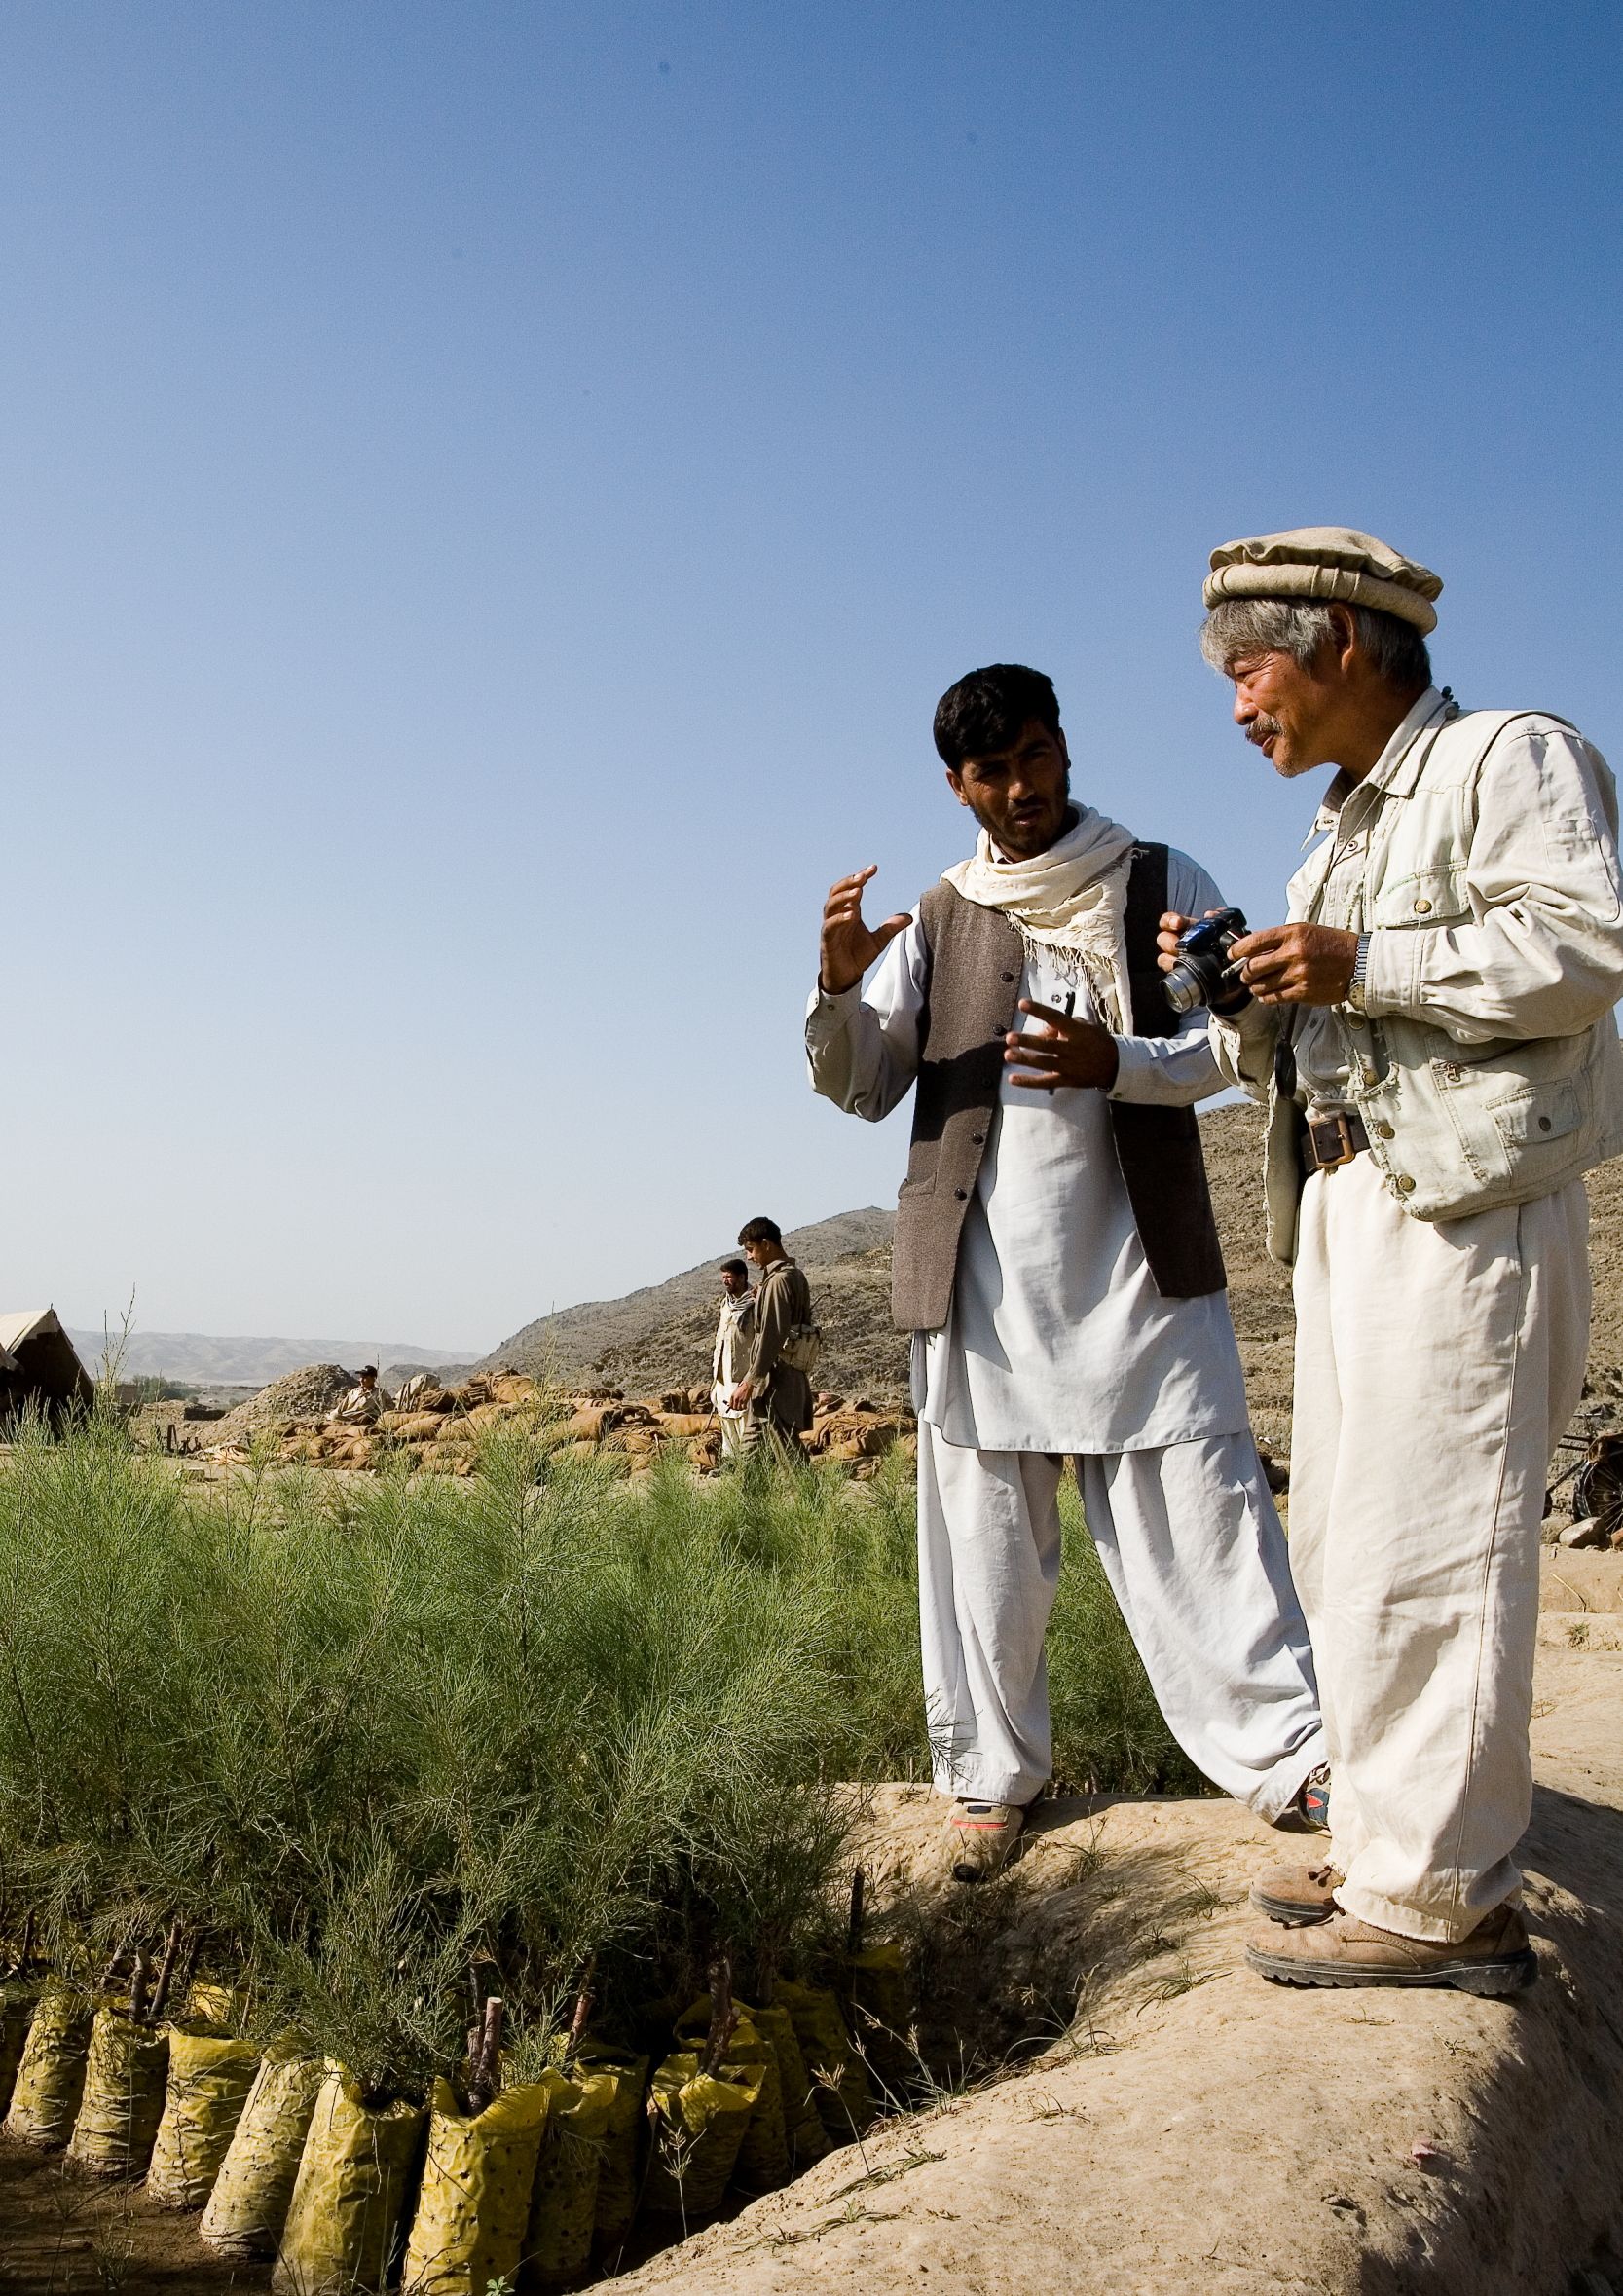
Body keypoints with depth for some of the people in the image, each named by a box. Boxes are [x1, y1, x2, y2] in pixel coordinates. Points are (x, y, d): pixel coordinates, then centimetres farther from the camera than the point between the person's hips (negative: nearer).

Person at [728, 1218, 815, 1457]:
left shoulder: (778, 1280, -15)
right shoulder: (795, 1276, 15)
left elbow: (771, 1337, -20)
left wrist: (749, 1382, -19)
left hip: (775, 1380, -10)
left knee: (786, 1451, -7)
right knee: (750, 1450, 13)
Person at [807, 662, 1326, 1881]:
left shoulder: (1162, 882, 8)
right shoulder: (940, 918, 12)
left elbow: (1231, 1040, 3)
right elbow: (865, 1087, 8)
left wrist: (1117, 1061, -17)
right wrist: (838, 986, -12)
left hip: (1138, 1259, -1)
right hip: (984, 1270, 2)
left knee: (1198, 1507, -2)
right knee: (984, 1531, 6)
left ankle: (1286, 1753, 9)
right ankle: (992, 1775, 17)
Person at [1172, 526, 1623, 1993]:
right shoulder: (1345, 831, 25)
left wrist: (1366, 967, -17)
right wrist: (1242, 990, 5)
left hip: (1463, 1205, -9)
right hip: (1347, 1209, 9)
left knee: (1419, 1544, -10)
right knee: (1346, 1540, 11)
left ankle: (1441, 1897, -2)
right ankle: (1391, 1850, 21)